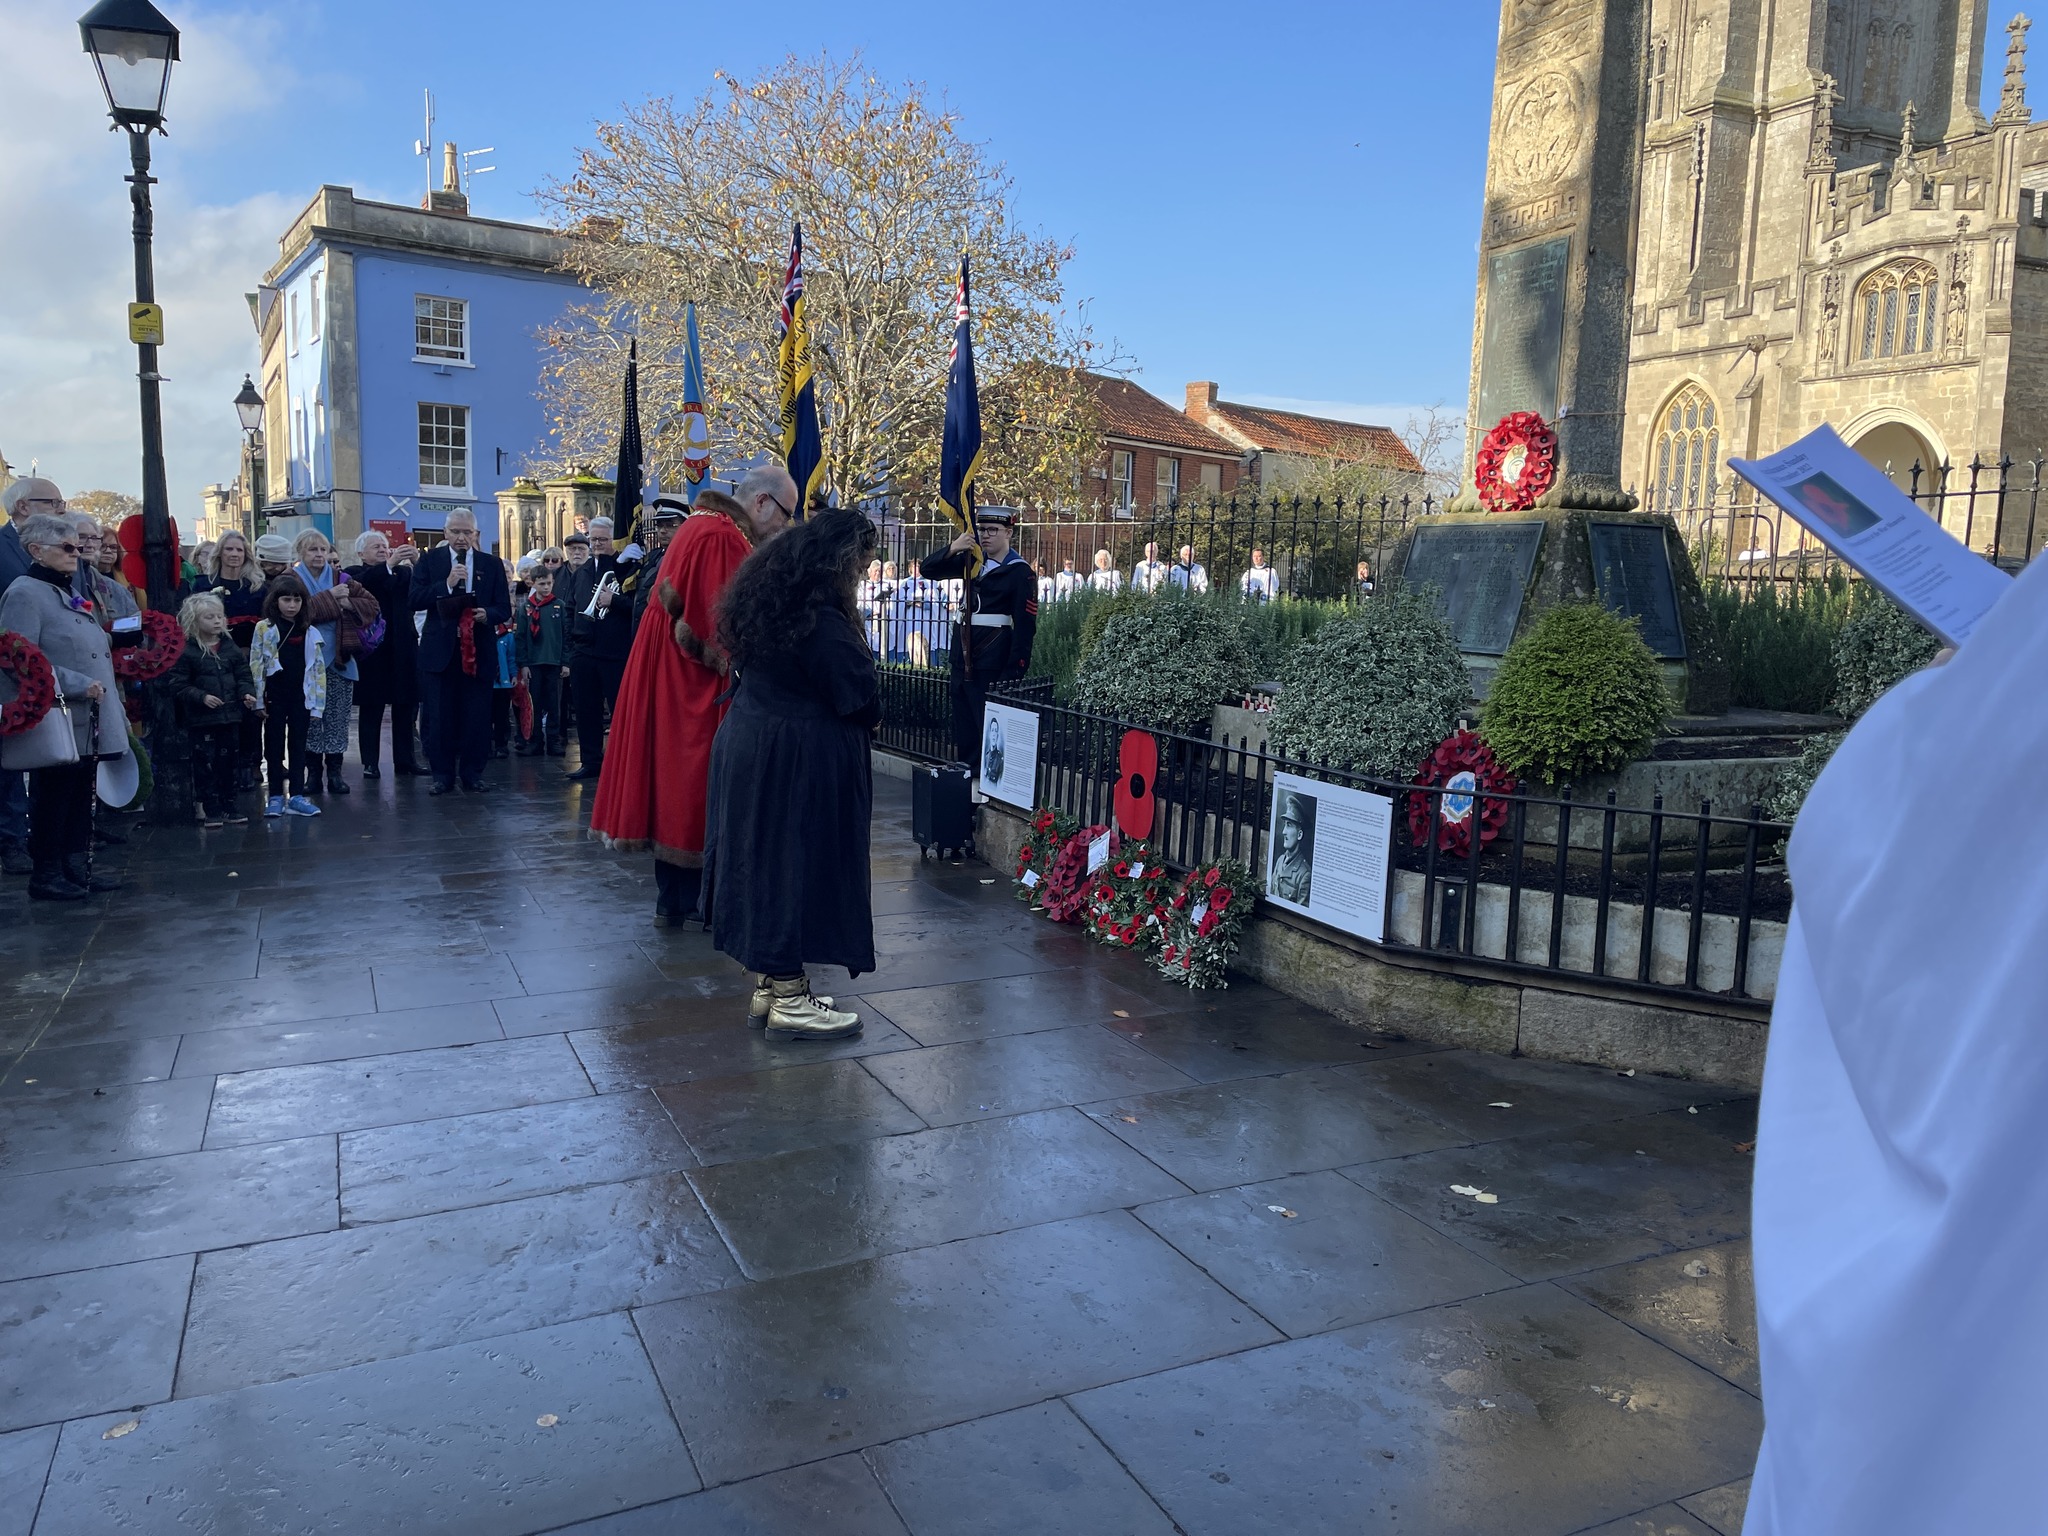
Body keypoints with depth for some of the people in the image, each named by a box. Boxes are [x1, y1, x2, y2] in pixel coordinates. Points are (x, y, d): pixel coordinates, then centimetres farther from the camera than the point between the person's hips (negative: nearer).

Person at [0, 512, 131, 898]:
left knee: (82, 799, 12)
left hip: (88, 724, 9)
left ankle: (77, 868, 20)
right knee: (52, 798, -2)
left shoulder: (70, 593, 20)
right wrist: (79, 685, -22)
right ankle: (46, 876, 6)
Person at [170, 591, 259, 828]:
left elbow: (243, 676, 10)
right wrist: (202, 697, -20)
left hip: (230, 715, 4)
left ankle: (228, 806, 20)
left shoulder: (232, 648, 7)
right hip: (201, 719, -4)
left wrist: (247, 693, -8)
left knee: (227, 762, 11)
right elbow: (179, 684, -8)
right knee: (205, 764, 0)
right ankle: (210, 809, 8)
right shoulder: (187, 652, -6)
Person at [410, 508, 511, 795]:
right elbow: (415, 600, -4)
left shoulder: (492, 564, 8)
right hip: (441, 650, -1)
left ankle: (473, 773, 13)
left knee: (477, 715, 2)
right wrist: (447, 584, -14)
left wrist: (487, 614, -15)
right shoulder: (429, 560, 6)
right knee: (440, 715, 2)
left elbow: (504, 608, 6)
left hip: (478, 650, 1)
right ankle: (442, 774, 10)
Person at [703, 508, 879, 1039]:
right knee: (798, 865, -2)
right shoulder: (821, 620, -21)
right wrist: (870, 715, 5)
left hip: (748, 746, 10)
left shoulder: (766, 598, 8)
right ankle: (789, 1000, 6)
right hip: (799, 762, -9)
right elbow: (863, 701, -18)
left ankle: (768, 984, 23)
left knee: (764, 861, 14)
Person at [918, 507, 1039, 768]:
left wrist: (1012, 673, -17)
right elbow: (929, 570, 10)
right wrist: (951, 549, -10)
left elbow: (1024, 626, -12)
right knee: (963, 732, 12)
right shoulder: (972, 559, 11)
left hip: (992, 665, -6)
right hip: (963, 658, 6)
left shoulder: (1020, 571, -7)